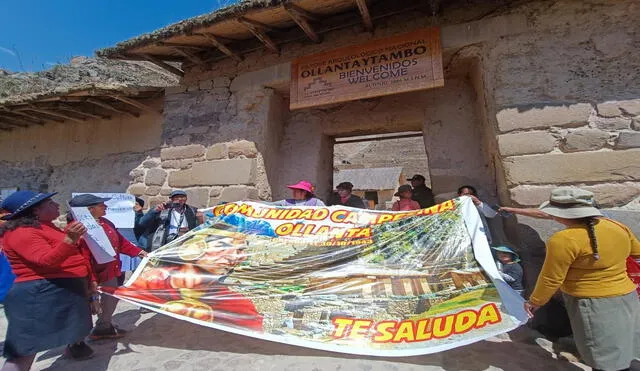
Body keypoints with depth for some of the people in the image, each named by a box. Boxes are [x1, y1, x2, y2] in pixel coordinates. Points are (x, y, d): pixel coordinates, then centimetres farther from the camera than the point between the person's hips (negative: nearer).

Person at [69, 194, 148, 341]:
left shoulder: (106, 223, 6)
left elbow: (121, 242, 13)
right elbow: (83, 257, -26)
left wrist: (139, 252, 6)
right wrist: (91, 279, -28)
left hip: (111, 271, 9)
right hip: (98, 274, -9)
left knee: (112, 298, 21)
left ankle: (104, 326, 38)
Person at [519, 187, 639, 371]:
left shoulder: (564, 239, -25)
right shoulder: (617, 227, -2)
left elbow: (551, 279, -18)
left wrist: (535, 301, -4)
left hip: (593, 305, -7)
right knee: (619, 355, 24)